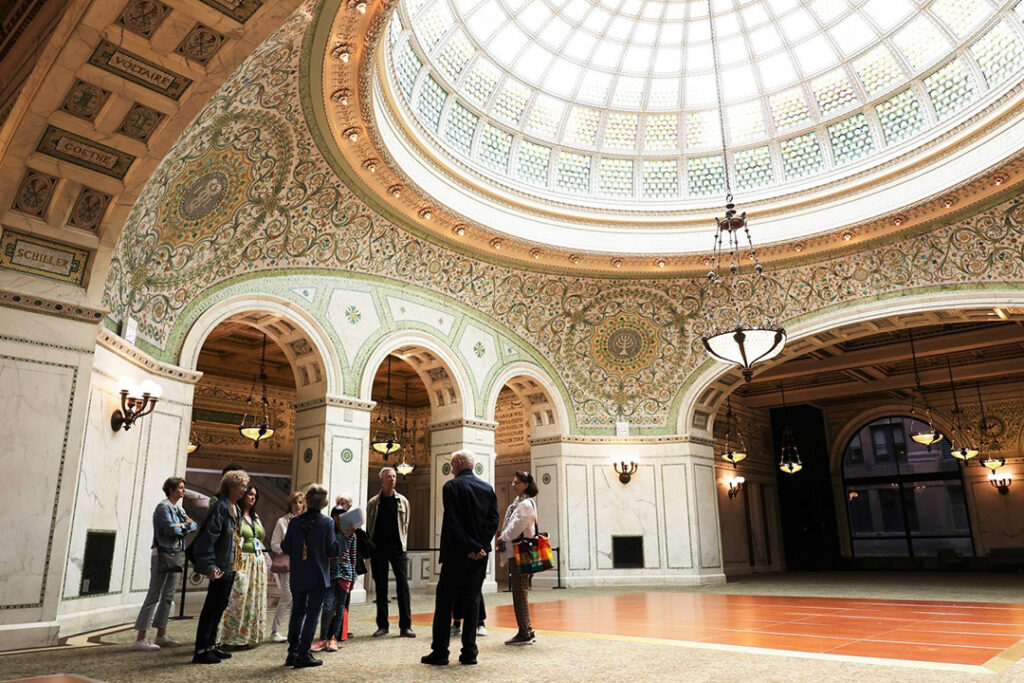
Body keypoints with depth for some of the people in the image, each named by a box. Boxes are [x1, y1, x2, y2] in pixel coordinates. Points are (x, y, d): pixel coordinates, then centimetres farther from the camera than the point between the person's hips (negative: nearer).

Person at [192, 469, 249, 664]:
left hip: (230, 565, 9)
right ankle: (201, 651, 6)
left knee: (220, 604, 16)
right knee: (212, 605, -3)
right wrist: (210, 566, -26)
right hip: (221, 565, -9)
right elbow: (208, 536, -22)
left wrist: (235, 561, 17)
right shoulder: (221, 507, -16)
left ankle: (210, 645, 26)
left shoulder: (235, 507, 11)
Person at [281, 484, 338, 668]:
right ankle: (303, 654, 7)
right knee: (312, 614, 5)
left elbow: (285, 548, 1)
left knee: (297, 612, 17)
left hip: (297, 577, 3)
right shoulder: (327, 522, -10)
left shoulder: (295, 521, -3)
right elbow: (331, 550, -11)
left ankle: (292, 653, 20)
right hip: (318, 576, -3)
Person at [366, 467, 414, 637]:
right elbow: (369, 527, 9)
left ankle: (405, 626, -2)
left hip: (397, 547, 0)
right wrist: (369, 547, 2)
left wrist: (403, 544, 2)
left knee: (403, 585, -5)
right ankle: (382, 625, 15)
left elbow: (405, 525, 10)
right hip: (378, 548, 0)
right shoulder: (373, 502, 7)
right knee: (380, 586, 6)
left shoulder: (402, 501, 8)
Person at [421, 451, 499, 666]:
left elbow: (452, 522, -14)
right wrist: (481, 546, -3)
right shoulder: (487, 488, 8)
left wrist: (469, 548, -12)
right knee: (472, 599, 10)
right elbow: (494, 520, 2)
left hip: (457, 553, -4)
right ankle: (469, 652, 10)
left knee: (444, 600, 5)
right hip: (481, 553, 5)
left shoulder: (451, 486, -7)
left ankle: (440, 652, 7)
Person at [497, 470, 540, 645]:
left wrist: (503, 539, -4)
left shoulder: (525, 504, -13)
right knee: (521, 592, 14)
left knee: (520, 593, -6)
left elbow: (516, 527, -17)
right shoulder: (518, 503, 17)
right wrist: (504, 541, 5)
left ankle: (524, 634, 0)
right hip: (516, 552, 10)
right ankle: (528, 631, 21)